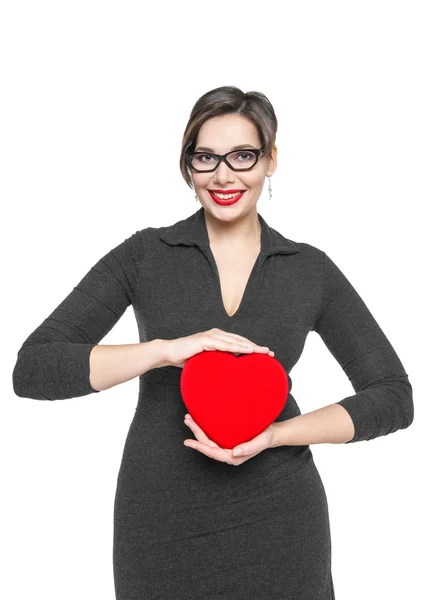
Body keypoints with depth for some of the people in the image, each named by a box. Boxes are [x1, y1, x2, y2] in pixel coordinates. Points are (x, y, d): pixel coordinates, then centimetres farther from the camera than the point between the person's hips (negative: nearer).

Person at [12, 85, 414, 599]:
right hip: (160, 524, 0)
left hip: (276, 524, 1)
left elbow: (393, 397, 1)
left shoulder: (310, 269, 0)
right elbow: (33, 370, -11)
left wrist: (273, 435, -14)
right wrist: (167, 349, -24)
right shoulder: (145, 255, -4)